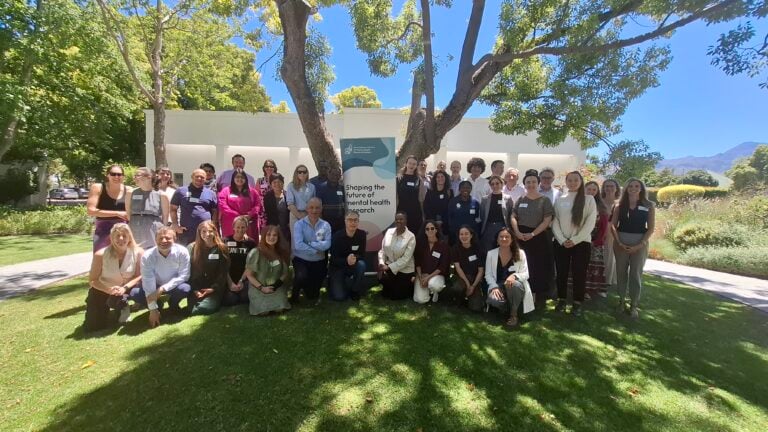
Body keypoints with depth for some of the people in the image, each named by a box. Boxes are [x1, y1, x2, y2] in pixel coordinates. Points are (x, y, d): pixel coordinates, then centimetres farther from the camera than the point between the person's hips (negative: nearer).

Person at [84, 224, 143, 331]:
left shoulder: (138, 252, -18)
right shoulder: (101, 255, -20)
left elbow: (139, 276, -13)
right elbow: (92, 280, -13)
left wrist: (125, 288, -30)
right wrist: (109, 289, -30)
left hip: (126, 288, 0)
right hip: (102, 290, 0)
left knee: (115, 300, -34)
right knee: (92, 327, -5)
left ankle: (124, 307, 3)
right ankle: (105, 307, 27)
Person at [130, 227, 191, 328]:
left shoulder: (182, 252, -24)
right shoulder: (147, 256, -23)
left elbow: (184, 276, -20)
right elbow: (148, 283, -22)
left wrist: (163, 288, -31)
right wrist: (153, 310, -22)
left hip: (174, 285, -1)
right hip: (155, 286, 1)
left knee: (186, 288, -32)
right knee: (134, 293, -24)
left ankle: (173, 304, 5)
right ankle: (157, 307, 7)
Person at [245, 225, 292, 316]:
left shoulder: (282, 252, 0)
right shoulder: (255, 252, -11)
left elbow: (285, 272, 8)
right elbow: (249, 275, -5)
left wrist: (278, 283, -11)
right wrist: (261, 288, -14)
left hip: (276, 288, 2)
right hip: (258, 288, -2)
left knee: (280, 309, -22)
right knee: (263, 311, -23)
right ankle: (255, 301, 11)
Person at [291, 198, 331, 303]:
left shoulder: (326, 225, -3)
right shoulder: (299, 224, -10)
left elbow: (327, 244, -18)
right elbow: (298, 245, -23)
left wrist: (309, 244, -23)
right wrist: (316, 250, -17)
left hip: (319, 262, 3)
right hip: (301, 260, -2)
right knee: (302, 276, -35)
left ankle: (313, 294, 46)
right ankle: (295, 295, -1)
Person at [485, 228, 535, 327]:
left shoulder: (520, 253, -2)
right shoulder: (491, 254, 1)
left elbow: (525, 274, -6)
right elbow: (488, 275, 0)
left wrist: (514, 276, -28)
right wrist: (494, 287, -18)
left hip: (516, 287, 0)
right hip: (498, 286, 1)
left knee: (514, 284, -39)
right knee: (493, 299, -34)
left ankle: (513, 314, -12)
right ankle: (508, 310, 5)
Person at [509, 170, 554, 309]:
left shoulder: (544, 200, 0)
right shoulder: (520, 200, 9)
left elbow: (547, 220, -7)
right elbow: (513, 217, 4)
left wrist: (532, 234, -16)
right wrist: (517, 232, -12)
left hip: (539, 238, -2)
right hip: (521, 237, 2)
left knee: (540, 268, 3)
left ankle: (540, 298, 14)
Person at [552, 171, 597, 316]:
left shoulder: (589, 200, 1)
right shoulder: (559, 199, 5)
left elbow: (590, 223, -6)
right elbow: (555, 221, 1)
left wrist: (575, 240, -13)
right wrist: (562, 240, -9)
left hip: (581, 242, -1)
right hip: (561, 242, 2)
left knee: (579, 273, 3)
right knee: (561, 272, 7)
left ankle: (577, 303, 16)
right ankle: (562, 299, 21)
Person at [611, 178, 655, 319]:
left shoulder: (648, 205, 0)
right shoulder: (620, 205, 4)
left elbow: (651, 228, -2)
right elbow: (613, 225, 2)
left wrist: (640, 244, -11)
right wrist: (618, 242, -9)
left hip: (640, 242, -1)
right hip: (621, 241, 1)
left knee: (636, 273, 3)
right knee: (621, 272, 7)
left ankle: (634, 305, 12)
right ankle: (621, 300, 19)